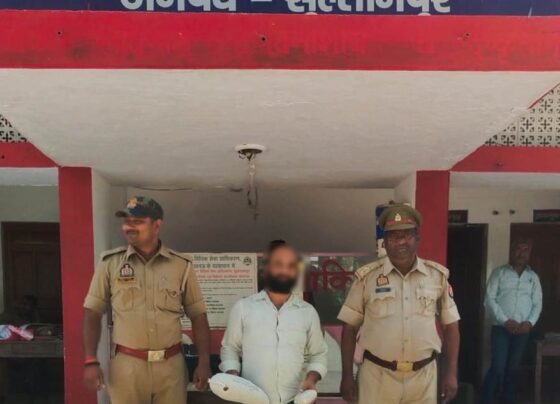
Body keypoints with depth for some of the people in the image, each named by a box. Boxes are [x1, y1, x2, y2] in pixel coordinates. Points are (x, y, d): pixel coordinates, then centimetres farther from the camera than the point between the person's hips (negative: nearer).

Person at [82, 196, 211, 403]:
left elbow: (198, 316, 4)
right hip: (126, 365, 0)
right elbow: (93, 313, 3)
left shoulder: (182, 265, 0)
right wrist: (91, 361, -3)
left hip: (170, 365, 1)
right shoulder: (110, 263, 0)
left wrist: (204, 362, -1)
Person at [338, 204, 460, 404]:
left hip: (423, 376, 2)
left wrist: (452, 372, 3)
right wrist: (347, 375, -2)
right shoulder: (367, 276, -5)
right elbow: (349, 328, 0)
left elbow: (451, 325, 7)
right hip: (376, 375, -1)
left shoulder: (438, 275, 1)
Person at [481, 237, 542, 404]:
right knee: (498, 367, -10)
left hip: (522, 330, 3)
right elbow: (489, 299, -6)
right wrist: (505, 321, -13)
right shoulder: (499, 273, 1)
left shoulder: (533, 276, 11)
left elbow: (537, 303, 9)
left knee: (512, 369, 10)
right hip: (501, 328, -3)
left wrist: (530, 322, -8)